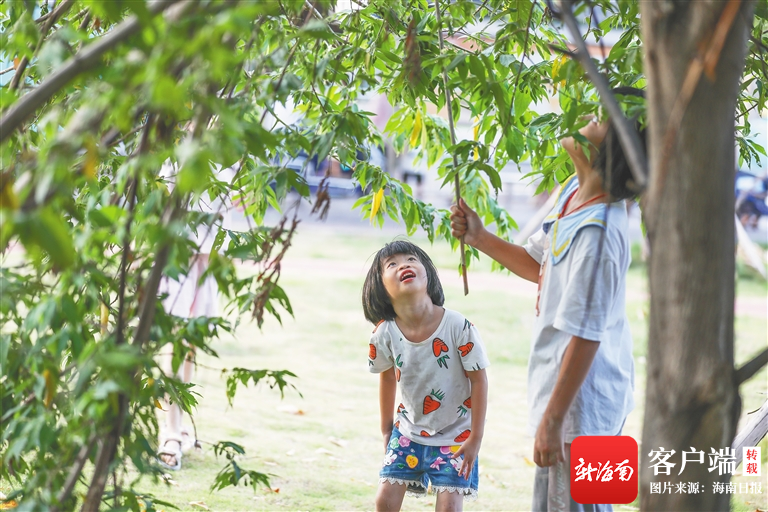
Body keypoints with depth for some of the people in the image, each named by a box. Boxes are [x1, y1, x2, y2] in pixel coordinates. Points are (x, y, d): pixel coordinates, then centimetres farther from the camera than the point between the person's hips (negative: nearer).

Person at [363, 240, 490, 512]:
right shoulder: (384, 334, -15)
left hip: (455, 435, -3)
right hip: (409, 430, 3)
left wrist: (475, 438, -11)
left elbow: (478, 379, -14)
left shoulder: (458, 327, -25)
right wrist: (386, 430, 15)